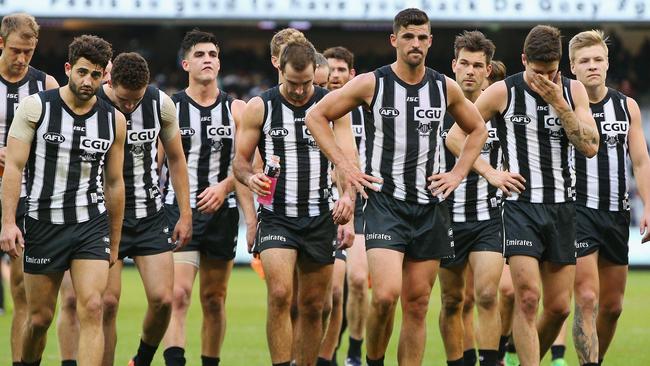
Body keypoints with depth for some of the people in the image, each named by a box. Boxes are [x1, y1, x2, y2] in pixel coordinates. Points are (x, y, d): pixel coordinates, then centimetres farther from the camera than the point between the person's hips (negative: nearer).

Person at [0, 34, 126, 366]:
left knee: (91, 310, -14)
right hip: (43, 224, -1)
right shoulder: (36, 107, -3)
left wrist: (114, 242, 16)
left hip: (92, 226, 1)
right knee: (39, 317, 4)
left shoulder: (114, 120, 5)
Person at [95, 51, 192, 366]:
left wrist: (185, 215, 8)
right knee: (108, 301, -9)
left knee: (162, 299, -6)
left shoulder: (160, 104, -4)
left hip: (150, 215, 2)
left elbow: (175, 158, 9)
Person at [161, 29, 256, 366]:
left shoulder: (235, 110, 7)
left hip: (222, 212, 2)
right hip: (179, 210, -2)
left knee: (214, 300, 10)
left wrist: (224, 186, -14)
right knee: (179, 295, -16)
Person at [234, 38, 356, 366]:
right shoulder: (259, 108, 1)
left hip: (320, 218, 2)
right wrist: (250, 177, -18)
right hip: (276, 216, -2)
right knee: (280, 294, -20)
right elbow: (240, 160, 6)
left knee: (313, 307, 7)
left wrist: (347, 195, -26)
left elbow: (348, 158, -6)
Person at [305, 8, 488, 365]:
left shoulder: (446, 88, 6)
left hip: (429, 205, 4)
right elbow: (316, 116, 2)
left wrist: (457, 174, 11)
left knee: (417, 303, 4)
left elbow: (477, 129, 23)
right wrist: (344, 166, -4)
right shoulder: (371, 84, -4)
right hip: (384, 203, -4)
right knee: (385, 295, -19)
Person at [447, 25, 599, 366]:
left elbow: (590, 146, -4)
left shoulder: (573, 91, 6)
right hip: (521, 204, -4)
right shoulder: (503, 92, -3)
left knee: (559, 306, 5)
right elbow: (454, 135, 2)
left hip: (562, 207, 4)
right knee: (528, 297, -17)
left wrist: (558, 104, -12)